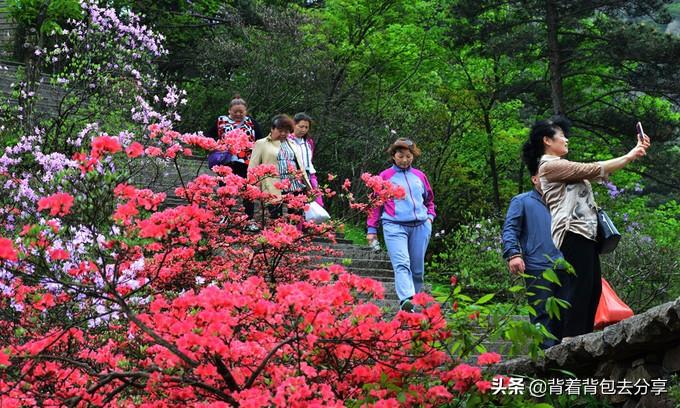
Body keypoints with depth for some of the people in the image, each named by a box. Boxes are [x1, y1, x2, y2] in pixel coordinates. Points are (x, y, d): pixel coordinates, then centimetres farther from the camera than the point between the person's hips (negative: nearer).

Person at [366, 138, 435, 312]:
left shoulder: (420, 176, 18)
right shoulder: (385, 176, 9)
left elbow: (429, 200, 30)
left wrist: (430, 216, 11)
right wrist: (372, 229, 6)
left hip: (420, 226, 4)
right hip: (394, 226, -4)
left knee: (417, 268, 5)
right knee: (401, 264, -22)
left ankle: (415, 303, 14)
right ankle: (405, 300, -37)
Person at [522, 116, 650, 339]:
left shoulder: (562, 167, 27)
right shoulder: (549, 165, -4)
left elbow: (598, 173, 24)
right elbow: (593, 170, -7)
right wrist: (630, 156, -1)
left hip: (586, 235, 11)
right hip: (573, 234, -11)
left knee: (592, 289, 6)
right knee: (578, 290, -17)